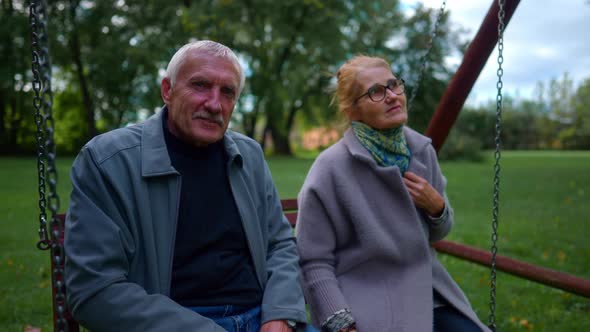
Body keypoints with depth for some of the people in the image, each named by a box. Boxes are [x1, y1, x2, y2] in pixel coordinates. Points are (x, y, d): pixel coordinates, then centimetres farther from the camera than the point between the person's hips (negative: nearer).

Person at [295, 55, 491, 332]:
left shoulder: (422, 150, 0)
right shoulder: (330, 170, -17)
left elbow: (438, 233, 12)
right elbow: (314, 262, -14)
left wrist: (436, 206, -8)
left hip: (427, 289, 6)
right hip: (365, 302, -6)